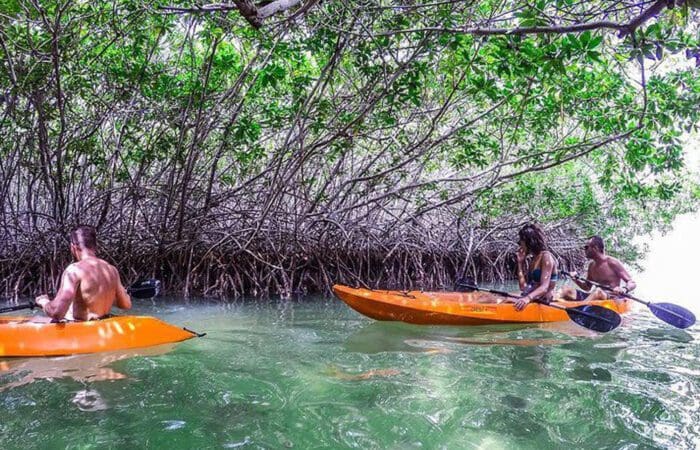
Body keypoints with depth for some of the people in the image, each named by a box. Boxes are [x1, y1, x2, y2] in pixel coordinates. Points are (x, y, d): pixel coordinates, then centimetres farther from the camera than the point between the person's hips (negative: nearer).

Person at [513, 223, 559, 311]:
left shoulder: (546, 256, -8)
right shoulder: (534, 259, 17)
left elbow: (544, 288, -20)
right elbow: (523, 287, 14)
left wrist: (528, 298, -38)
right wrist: (520, 262, 12)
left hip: (542, 303, -8)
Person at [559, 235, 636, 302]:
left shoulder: (612, 263, -6)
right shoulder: (592, 265, 14)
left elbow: (632, 283, -6)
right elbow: (587, 287, 25)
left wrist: (624, 289, -29)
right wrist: (576, 280, 4)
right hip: (596, 298, 7)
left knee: (598, 291, -40)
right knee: (566, 290, -12)